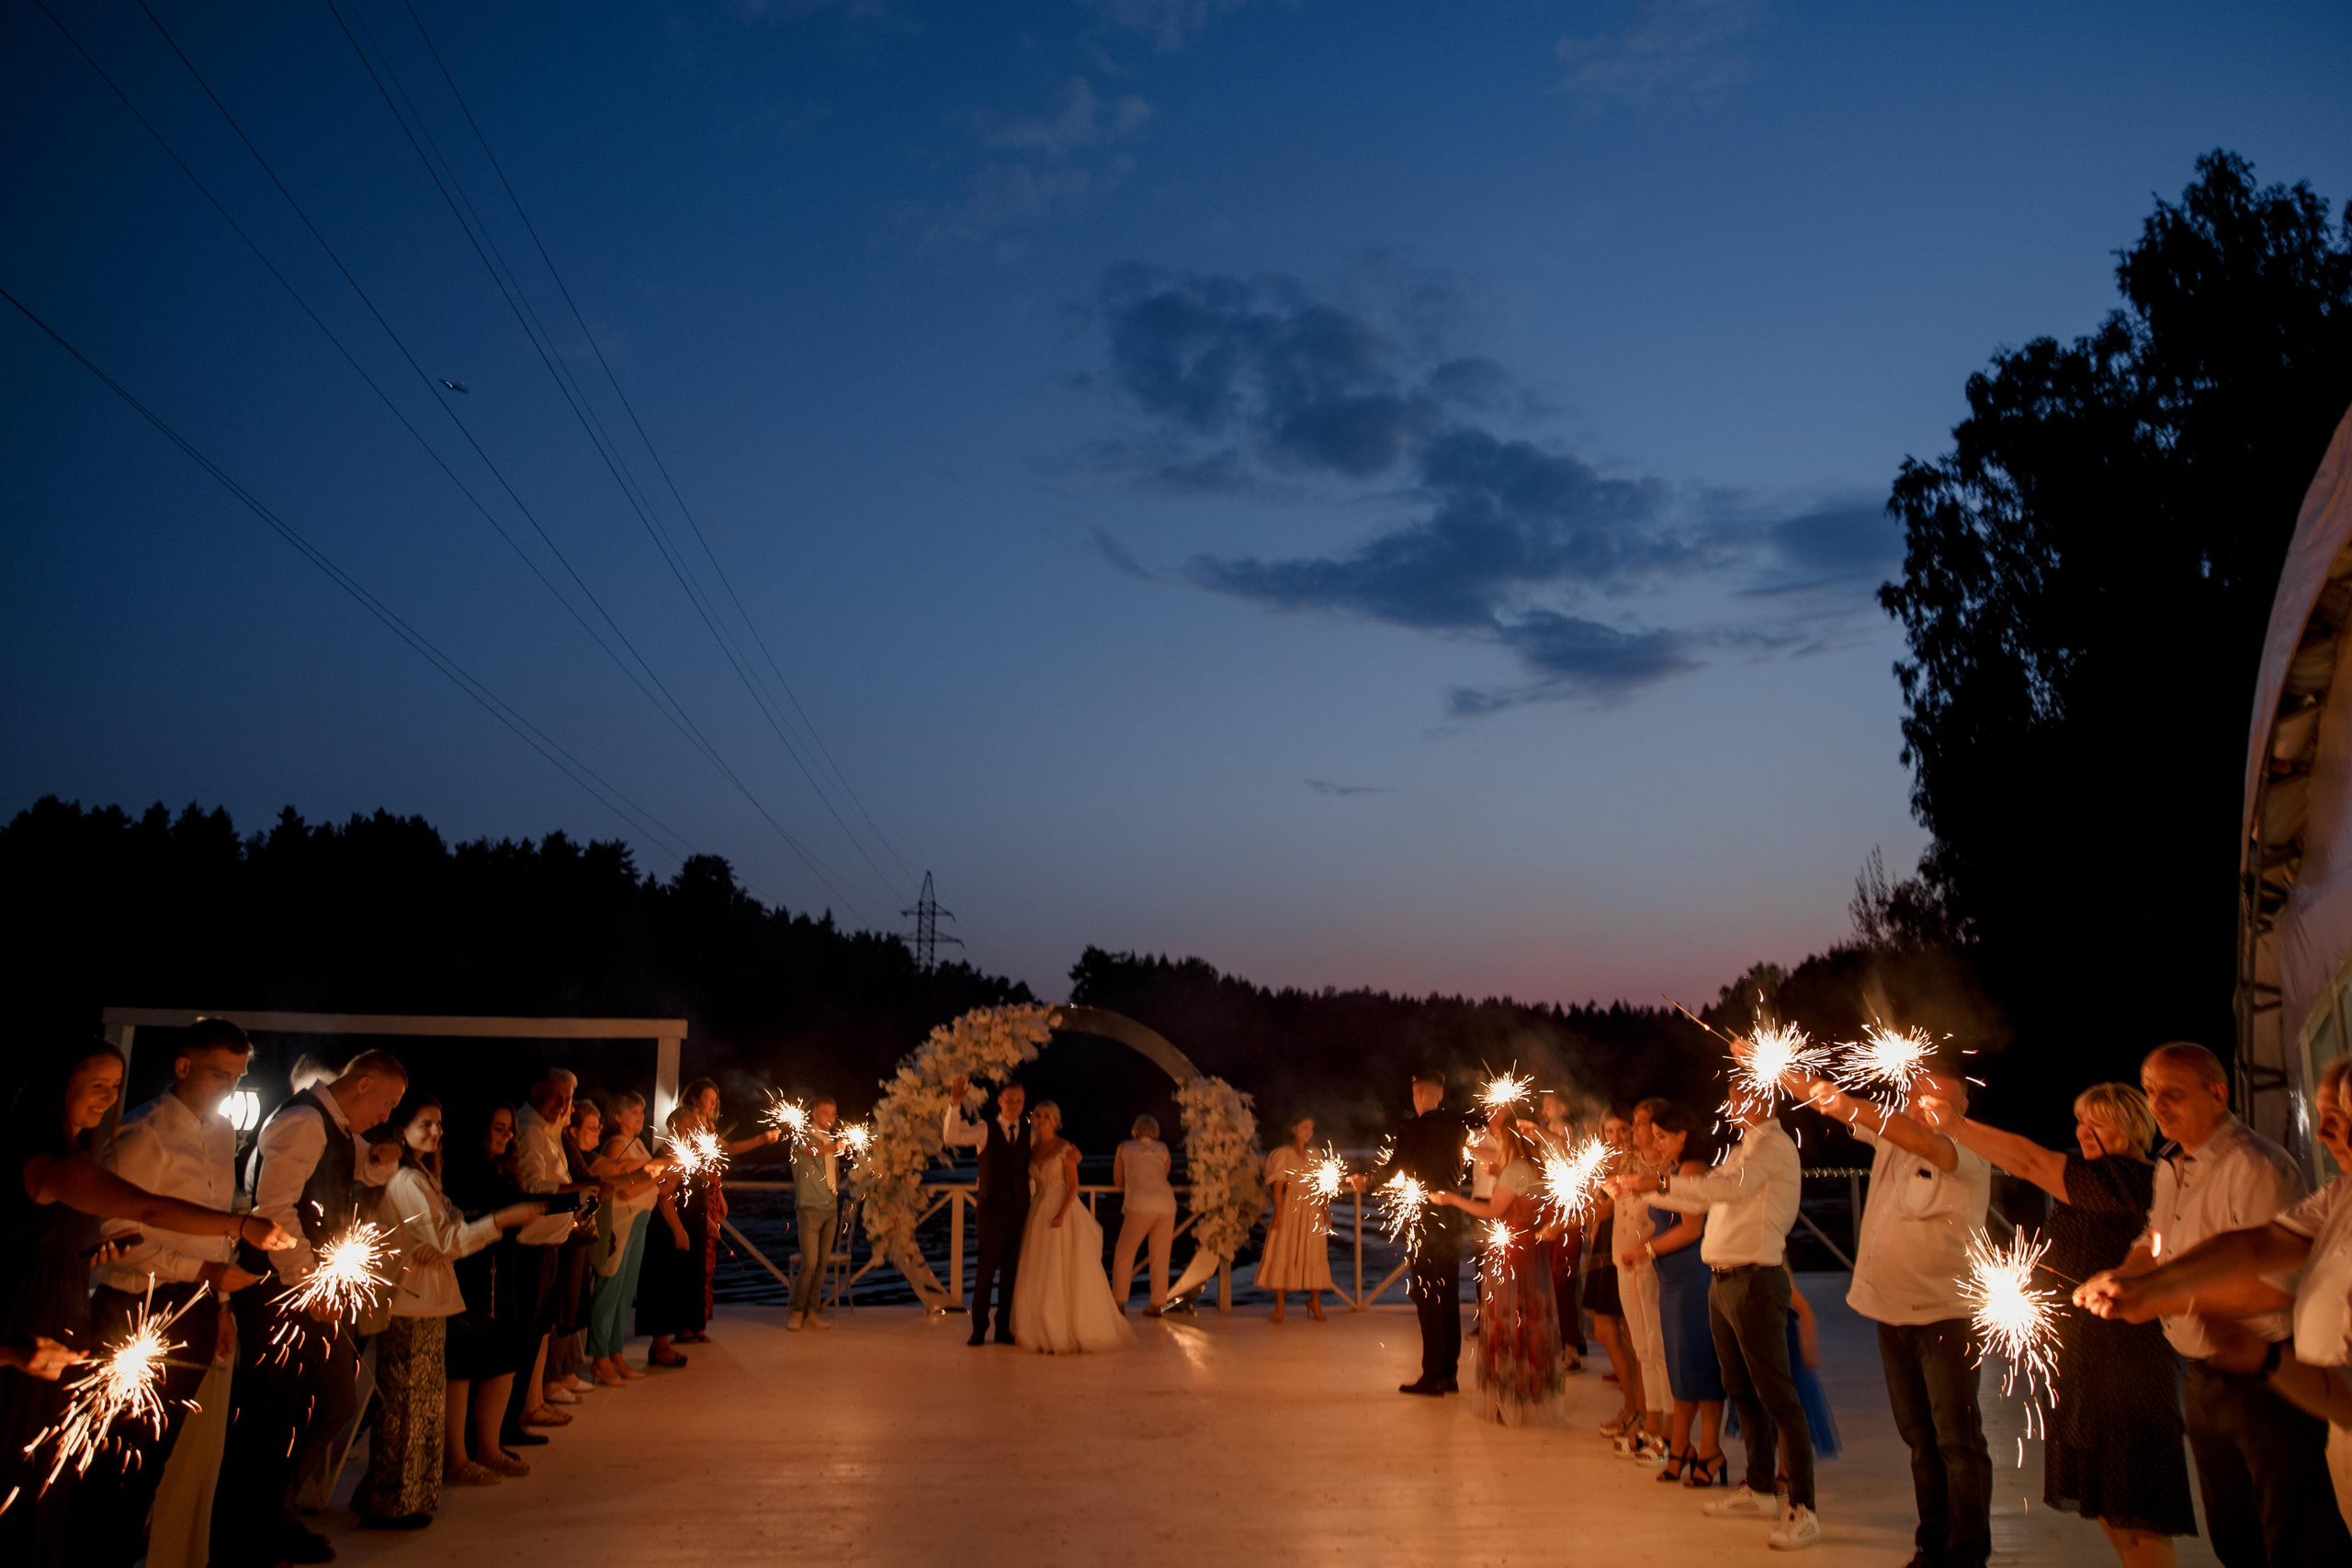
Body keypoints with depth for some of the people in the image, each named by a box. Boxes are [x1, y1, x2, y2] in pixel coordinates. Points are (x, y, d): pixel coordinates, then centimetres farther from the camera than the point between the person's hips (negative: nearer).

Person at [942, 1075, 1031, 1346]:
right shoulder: (985, 1129, -3)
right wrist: (954, 1104, -33)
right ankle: (979, 1329, 9)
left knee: (1011, 1269, 8)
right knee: (987, 1268, -2)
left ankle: (1004, 1329, 17)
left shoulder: (1028, 1133, 8)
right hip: (993, 1208, -3)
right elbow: (952, 1136, -20)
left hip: (1020, 1209, 3)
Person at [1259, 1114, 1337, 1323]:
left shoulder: (1314, 1154, 14)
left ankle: (1315, 1302, 15)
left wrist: (1326, 1212, 6)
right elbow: (1277, 1185, -7)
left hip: (1312, 1210, 4)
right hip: (1290, 1209, -4)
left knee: (1315, 1255, 3)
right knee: (1283, 1254, -4)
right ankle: (1279, 1305, 1)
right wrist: (1278, 1212, -16)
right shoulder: (1284, 1154, 0)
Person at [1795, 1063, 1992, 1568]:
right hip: (1892, 1313, 6)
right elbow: (1825, 1098, 9)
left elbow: (1923, 1141, -35)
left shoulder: (1970, 1154, -14)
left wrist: (1848, 1106, -45)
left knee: (1958, 1441, -2)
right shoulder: (1892, 1131, 6)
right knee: (1920, 1437, 14)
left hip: (1946, 1316, -6)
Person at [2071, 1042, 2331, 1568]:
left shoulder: (2255, 1166, -20)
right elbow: (2155, 1244, 23)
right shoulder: (2171, 1172, 10)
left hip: (2268, 1381, -9)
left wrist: (2172, 1300, -25)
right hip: (2205, 1379, 9)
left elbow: (2280, 1286, -27)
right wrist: (2117, 1277, 2)